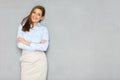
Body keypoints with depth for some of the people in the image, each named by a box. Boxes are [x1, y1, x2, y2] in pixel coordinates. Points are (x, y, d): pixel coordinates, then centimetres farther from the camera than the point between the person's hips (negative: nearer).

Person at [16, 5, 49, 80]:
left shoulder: (44, 29, 2)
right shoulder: (23, 26, 4)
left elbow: (44, 47, -10)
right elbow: (19, 44, -7)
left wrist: (27, 43, -10)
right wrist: (37, 46, -10)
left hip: (39, 60, -1)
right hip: (26, 61, 1)